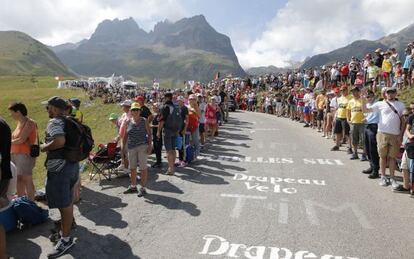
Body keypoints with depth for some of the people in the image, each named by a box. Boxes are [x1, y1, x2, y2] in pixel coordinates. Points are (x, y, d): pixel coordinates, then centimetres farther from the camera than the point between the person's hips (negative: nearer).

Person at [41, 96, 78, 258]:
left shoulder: (54, 122, -15)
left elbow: (60, 141, -32)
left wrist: (44, 147, -14)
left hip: (59, 167, -9)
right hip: (72, 164, 10)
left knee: (64, 204, -1)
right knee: (67, 202, 20)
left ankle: (66, 239, 10)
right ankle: (65, 230, 35)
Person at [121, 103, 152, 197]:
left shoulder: (144, 121, 0)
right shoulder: (128, 122, 8)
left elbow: (149, 134, -2)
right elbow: (125, 135, 11)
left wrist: (150, 145, -11)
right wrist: (123, 147, 7)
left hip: (142, 146, -4)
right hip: (131, 147, 4)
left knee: (143, 167, 0)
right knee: (132, 168, 14)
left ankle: (143, 188, 10)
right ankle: (133, 186, 30)